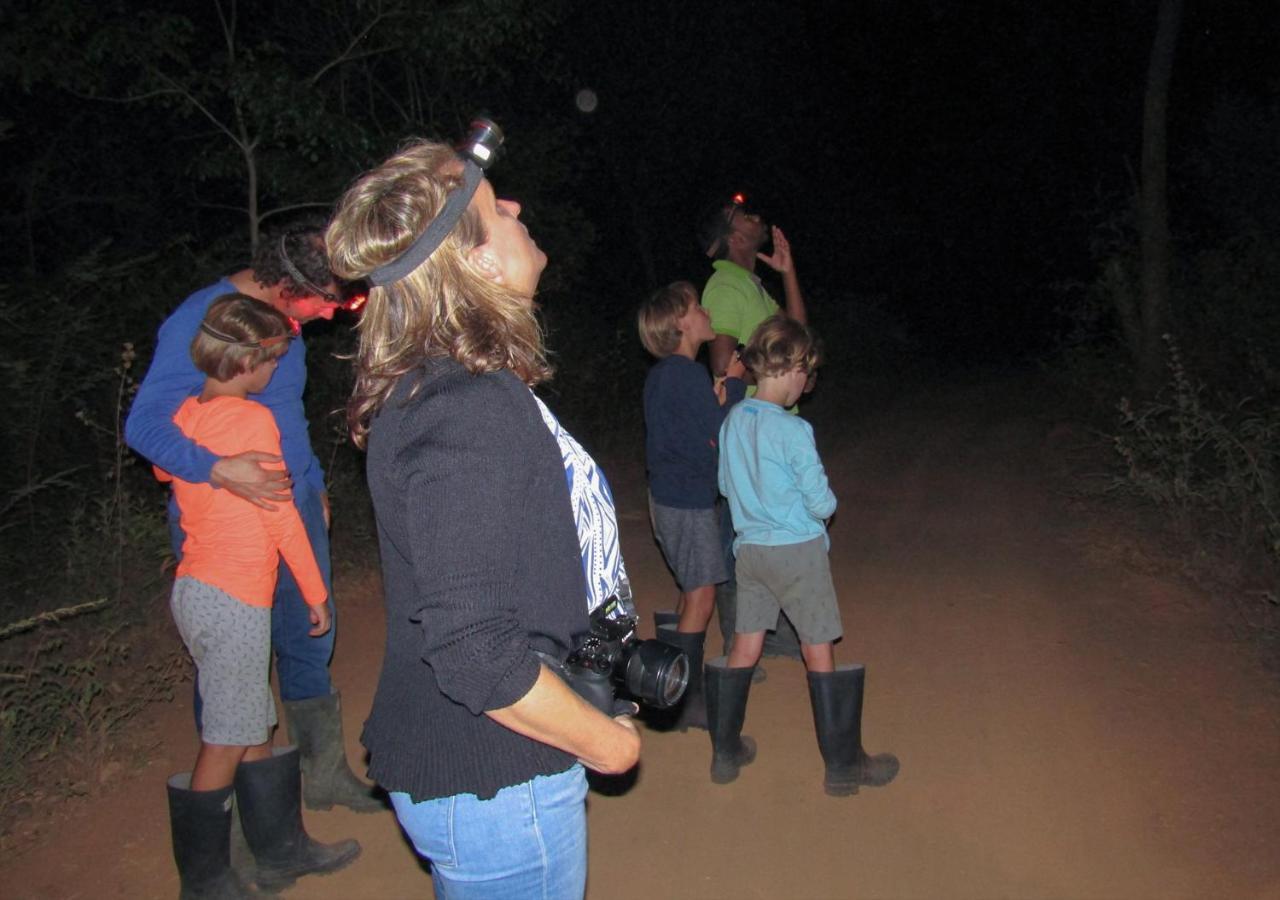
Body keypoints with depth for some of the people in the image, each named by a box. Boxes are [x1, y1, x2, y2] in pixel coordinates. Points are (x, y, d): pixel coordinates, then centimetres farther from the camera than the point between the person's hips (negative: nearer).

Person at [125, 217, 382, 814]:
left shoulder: (284, 320, 8)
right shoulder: (201, 320, -17)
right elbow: (144, 423, -22)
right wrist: (217, 470, -37)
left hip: (295, 508, 8)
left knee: (310, 646, 15)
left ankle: (324, 775, 31)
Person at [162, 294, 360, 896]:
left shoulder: (184, 415, 7)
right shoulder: (254, 420, -15)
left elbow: (163, 469, 28)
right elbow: (281, 516, -12)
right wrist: (315, 593, -4)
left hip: (193, 588, 8)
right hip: (234, 601, -8)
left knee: (254, 727, 17)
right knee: (226, 743, 3)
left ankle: (282, 851, 30)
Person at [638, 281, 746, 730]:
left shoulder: (661, 374, 11)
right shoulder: (690, 375, -19)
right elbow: (722, 435, -17)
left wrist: (716, 401, -2)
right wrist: (734, 383, -6)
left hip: (667, 495, 10)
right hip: (689, 500, -10)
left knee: (690, 593, 19)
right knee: (700, 597, -3)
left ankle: (680, 687, 30)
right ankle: (686, 703, 5)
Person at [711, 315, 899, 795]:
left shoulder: (732, 420, 0)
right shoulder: (794, 431, -19)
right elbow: (822, 503, -14)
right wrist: (822, 504, 8)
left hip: (749, 548, 6)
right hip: (798, 550, -6)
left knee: (745, 647, 14)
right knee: (819, 651, 6)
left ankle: (726, 752, 24)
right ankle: (843, 764, 19)